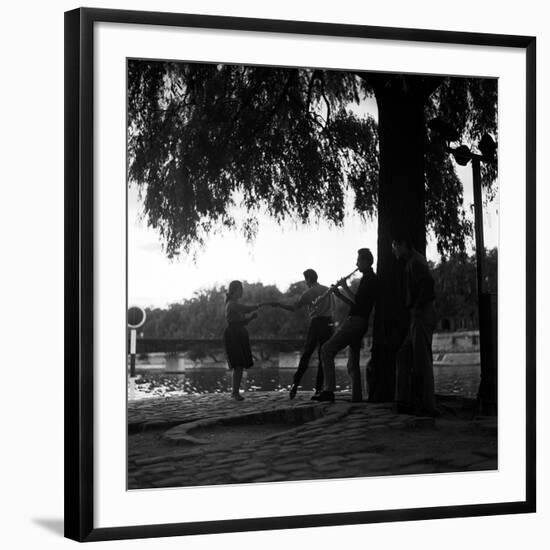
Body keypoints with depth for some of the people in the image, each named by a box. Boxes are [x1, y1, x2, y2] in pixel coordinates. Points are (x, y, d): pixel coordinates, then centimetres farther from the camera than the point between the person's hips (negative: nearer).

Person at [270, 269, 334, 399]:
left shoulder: (309, 293, -1)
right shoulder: (327, 290, 12)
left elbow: (294, 308, -3)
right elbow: (333, 309, 15)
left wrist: (278, 304, 6)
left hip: (316, 323, -3)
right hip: (329, 323, 3)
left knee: (306, 355, 3)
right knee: (324, 357, 4)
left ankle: (295, 384, -3)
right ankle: (319, 388, 0)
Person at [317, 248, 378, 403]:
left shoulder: (368, 279, -10)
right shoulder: (371, 279, 22)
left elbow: (356, 301, -20)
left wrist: (345, 288, -8)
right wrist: (338, 293, 14)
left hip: (355, 321, -11)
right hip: (357, 322, 11)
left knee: (327, 350, -16)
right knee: (353, 364, 12)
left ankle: (329, 390, -24)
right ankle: (357, 398, 12)